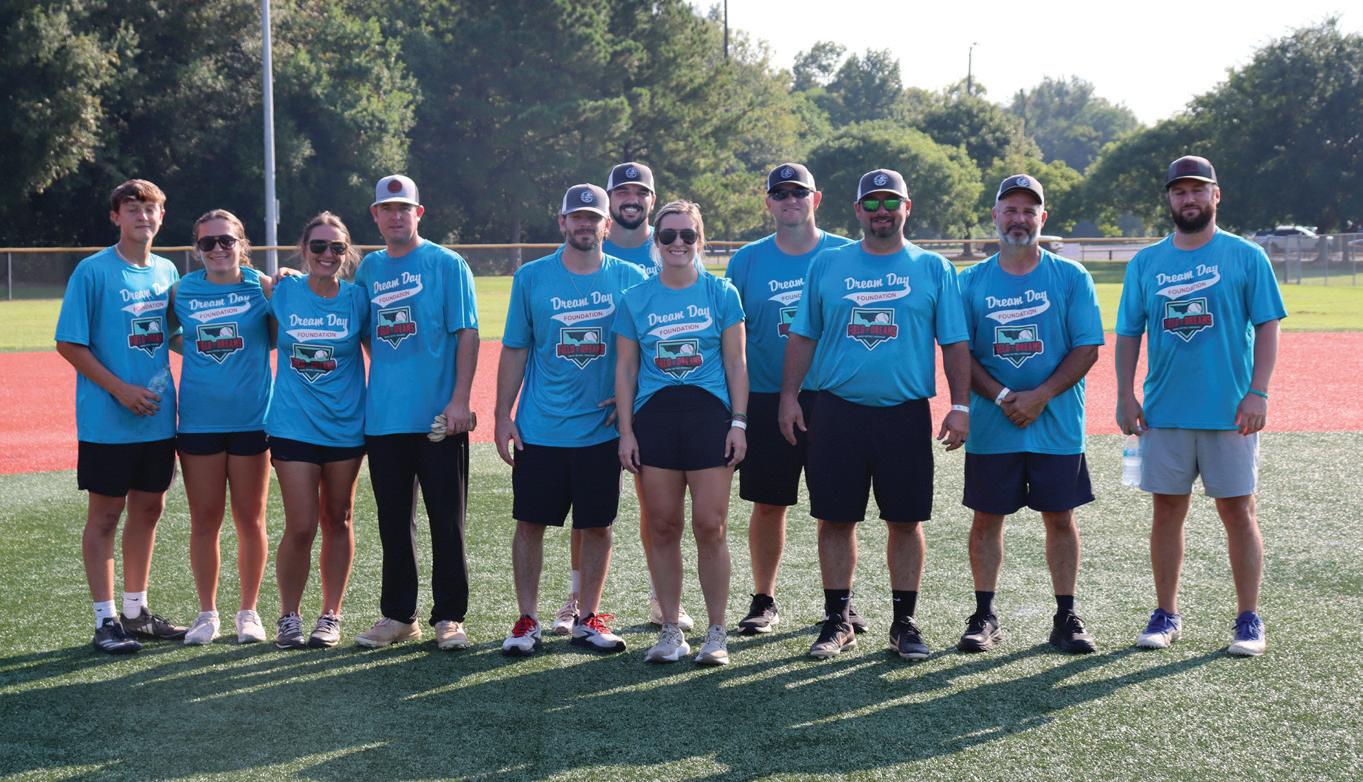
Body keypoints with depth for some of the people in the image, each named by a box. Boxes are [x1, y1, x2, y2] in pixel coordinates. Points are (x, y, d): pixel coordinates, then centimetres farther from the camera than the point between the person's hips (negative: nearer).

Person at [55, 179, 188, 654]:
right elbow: (69, 343, -11)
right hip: (107, 421, -6)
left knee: (148, 510, 13)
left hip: (158, 418, 6)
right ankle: (105, 620, 9)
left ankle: (136, 610, 26)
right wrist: (121, 389, -17)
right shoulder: (93, 271, -9)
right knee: (105, 515, 2)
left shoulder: (167, 272, 8)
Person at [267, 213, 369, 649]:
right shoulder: (282, 293, -2)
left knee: (337, 522, 10)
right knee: (301, 527, -5)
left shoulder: (357, 298, -2)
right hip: (293, 426, -1)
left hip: (345, 425, 1)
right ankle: (288, 617, 12)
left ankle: (331, 615, 22)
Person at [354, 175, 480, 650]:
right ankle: (397, 616, 19)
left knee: (446, 522, 1)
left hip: (438, 418, -4)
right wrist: (385, 374, 8)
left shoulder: (446, 265, -2)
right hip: (383, 417, 5)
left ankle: (449, 618, 9)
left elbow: (467, 334, -7)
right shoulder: (369, 268, 11)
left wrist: (459, 399, -14)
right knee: (393, 522, 10)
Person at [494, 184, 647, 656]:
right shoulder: (531, 277, 2)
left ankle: (588, 619, 19)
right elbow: (514, 351, 4)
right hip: (539, 429, 0)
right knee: (530, 523, 3)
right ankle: (528, 621, 13)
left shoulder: (629, 280, 2)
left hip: (601, 428, 0)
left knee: (597, 526, 6)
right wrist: (502, 416, -1)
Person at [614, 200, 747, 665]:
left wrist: (738, 422, -3)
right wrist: (626, 430, 2)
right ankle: (671, 631, 13)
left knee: (710, 526, -4)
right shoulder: (635, 300, 7)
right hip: (654, 416, 2)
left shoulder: (721, 294, 4)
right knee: (662, 526, 4)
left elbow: (736, 363, 4)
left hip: (709, 413, -2)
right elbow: (625, 369, 8)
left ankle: (716, 632, 5)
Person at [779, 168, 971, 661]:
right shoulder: (827, 265, 8)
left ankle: (904, 621, 15)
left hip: (906, 416, -1)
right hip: (837, 412, 1)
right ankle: (837, 621, 14)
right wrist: (789, 396, 1)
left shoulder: (933, 268, 6)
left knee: (906, 520, 4)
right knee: (835, 518, 4)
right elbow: (803, 336, 10)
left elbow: (954, 342, 4)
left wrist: (959, 406, -4)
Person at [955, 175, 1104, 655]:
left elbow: (1087, 349, -3)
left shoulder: (1071, 278, 2)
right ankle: (984, 616, 14)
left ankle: (1066, 617, 12)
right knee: (986, 518, 4)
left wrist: (1040, 396, -15)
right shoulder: (972, 281, 6)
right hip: (990, 428, 1)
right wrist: (1002, 397, -13)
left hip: (1058, 425, -1)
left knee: (1060, 518, 3)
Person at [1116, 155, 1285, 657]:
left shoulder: (1246, 257, 2)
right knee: (1167, 511, 7)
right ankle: (1166, 615, 16)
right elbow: (1128, 333, 10)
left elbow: (1267, 328, -1)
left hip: (1230, 412, -2)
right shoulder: (1146, 263, 9)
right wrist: (1125, 396, 0)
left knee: (1238, 512, 1)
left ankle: (1249, 620, 8)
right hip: (1164, 412, 3)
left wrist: (1258, 393, -11)